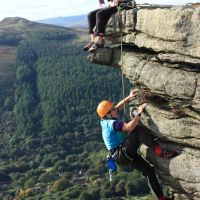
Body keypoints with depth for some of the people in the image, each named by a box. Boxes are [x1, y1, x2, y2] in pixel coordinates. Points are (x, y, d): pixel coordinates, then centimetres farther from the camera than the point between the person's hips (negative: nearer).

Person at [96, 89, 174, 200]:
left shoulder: (107, 120, 9)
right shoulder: (111, 123, -20)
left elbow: (118, 107, 25)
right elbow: (129, 127, -34)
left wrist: (128, 98, 16)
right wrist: (139, 112, -25)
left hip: (125, 155, 10)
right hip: (122, 155, -10)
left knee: (149, 170, 10)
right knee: (138, 129, -26)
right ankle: (159, 151, -28)